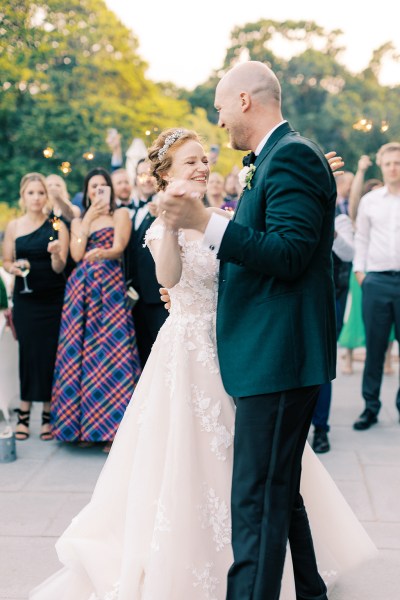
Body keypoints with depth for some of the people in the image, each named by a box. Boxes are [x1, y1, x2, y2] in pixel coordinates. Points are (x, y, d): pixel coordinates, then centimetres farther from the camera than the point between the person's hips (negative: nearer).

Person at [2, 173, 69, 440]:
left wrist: (56, 254, -25)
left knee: (50, 354, 1)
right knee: (27, 352, 1)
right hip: (25, 298, 1)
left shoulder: (57, 226, -1)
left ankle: (47, 416, 12)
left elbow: (59, 268, -4)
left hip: (53, 299, -1)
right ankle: (24, 414, 10)